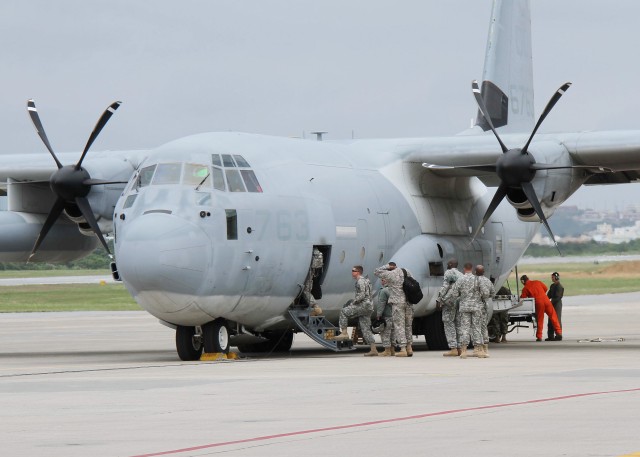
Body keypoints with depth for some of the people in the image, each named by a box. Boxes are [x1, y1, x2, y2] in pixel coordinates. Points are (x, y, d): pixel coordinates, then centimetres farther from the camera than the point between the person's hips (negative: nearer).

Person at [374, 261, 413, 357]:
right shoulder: (407, 272, 9)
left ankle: (403, 349, -10)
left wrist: (387, 266, 6)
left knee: (399, 325, -3)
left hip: (397, 302, -6)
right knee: (408, 325, 14)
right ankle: (409, 348, 18)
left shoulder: (390, 275, -8)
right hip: (409, 302, 6)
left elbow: (376, 272, 0)